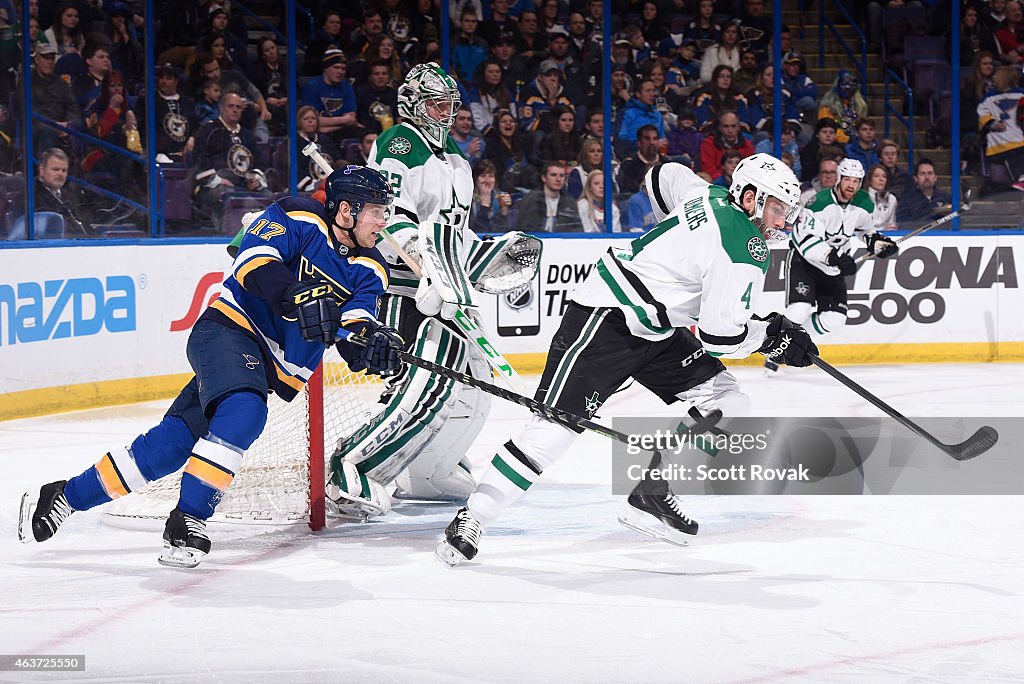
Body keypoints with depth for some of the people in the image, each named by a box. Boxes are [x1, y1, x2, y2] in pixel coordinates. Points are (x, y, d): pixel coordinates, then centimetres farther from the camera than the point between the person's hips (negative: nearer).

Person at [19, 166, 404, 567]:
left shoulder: (369, 271, 6)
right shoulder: (299, 220, -8)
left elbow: (354, 331, -6)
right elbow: (254, 257, -22)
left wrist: (371, 343, -30)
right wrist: (296, 297, -38)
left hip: (269, 369, 6)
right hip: (230, 329, -6)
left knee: (174, 442, 1)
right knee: (243, 413, -34)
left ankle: (68, 496, 13)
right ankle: (188, 521, -27)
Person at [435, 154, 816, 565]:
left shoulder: (715, 198, 6)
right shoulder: (746, 250, -21)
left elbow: (666, 177, 27)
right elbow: (720, 335, -22)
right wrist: (771, 334, -6)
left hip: (658, 328, 10)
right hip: (605, 320, -10)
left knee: (727, 406, 3)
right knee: (557, 427, -17)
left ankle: (652, 497, 6)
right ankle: (472, 519, -11)